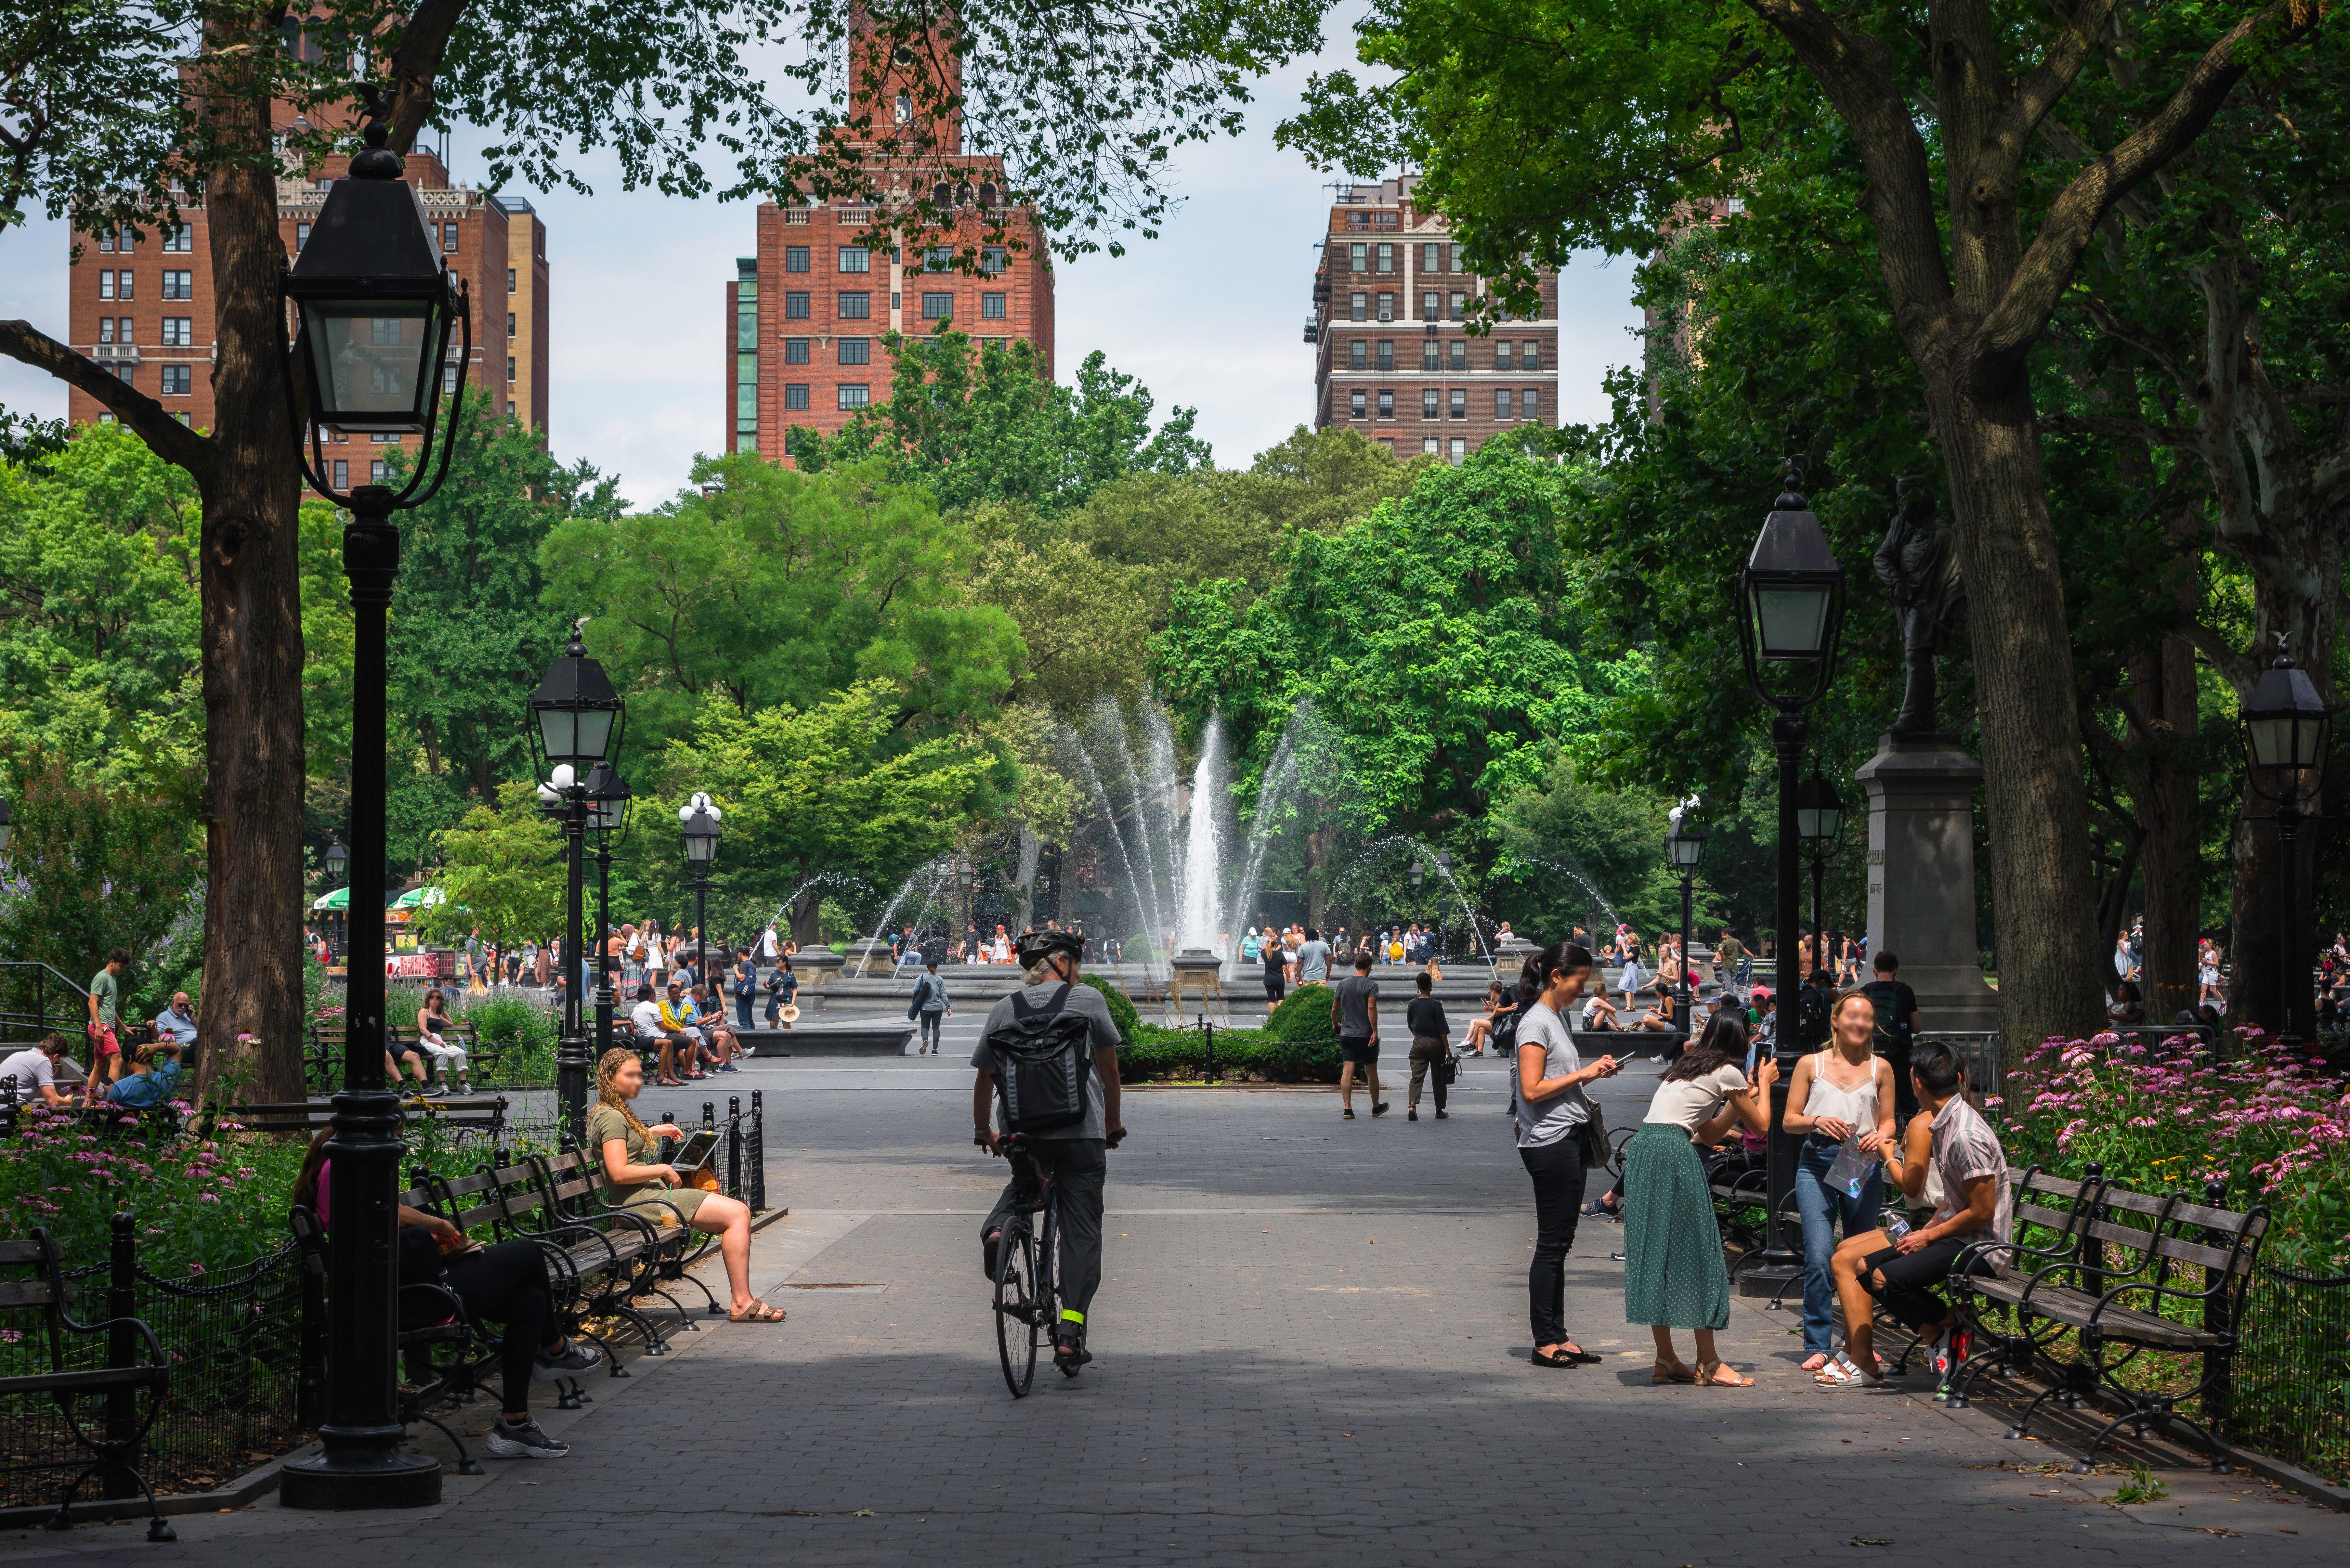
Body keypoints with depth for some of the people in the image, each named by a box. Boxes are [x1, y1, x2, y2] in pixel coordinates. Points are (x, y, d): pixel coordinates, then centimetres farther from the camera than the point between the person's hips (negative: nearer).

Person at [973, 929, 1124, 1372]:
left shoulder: (1004, 1009, 9)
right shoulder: (1087, 1000, 3)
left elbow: (984, 1077, 13)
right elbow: (1109, 1068, 8)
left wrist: (983, 1131, 28)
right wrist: (1114, 1123, 22)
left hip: (1023, 1130, 3)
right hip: (1082, 1130, -3)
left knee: (1023, 1184, 33)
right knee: (1081, 1233, 3)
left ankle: (996, 1228, 0)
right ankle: (1070, 1332, -6)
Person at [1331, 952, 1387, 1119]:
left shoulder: (1343, 984, 5)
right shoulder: (1371, 985, -8)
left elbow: (1335, 1009, 11)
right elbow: (1372, 1009, -19)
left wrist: (1335, 1024, 30)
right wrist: (1375, 1032, -19)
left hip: (1347, 1034, 3)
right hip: (1366, 1035, -3)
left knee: (1347, 1071, -1)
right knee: (1371, 1072, 10)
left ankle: (1347, 1108, -10)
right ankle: (1376, 1107, 23)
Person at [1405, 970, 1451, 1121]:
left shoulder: (1412, 1004, 0)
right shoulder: (1436, 1005, -10)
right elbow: (1442, 1029, -10)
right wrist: (1448, 1049, -6)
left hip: (1419, 1043, 2)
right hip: (1436, 1043, -2)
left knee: (1417, 1077, -1)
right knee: (1438, 1078, 10)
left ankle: (1412, 1105, -24)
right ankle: (1439, 1111, 18)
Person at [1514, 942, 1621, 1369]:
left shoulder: (1558, 1017, 17)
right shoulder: (1536, 1022, -12)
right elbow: (1533, 1090, -20)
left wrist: (1594, 1072, 7)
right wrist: (1583, 1075, -14)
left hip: (1570, 1139, 10)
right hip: (1549, 1142, -10)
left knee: (1560, 1242, 11)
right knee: (1551, 1243, -5)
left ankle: (1558, 1337, 14)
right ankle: (1545, 1342, -1)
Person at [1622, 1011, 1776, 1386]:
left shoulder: (1686, 1067, 27)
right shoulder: (1727, 1073, 6)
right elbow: (1761, 1125, 14)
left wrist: (1745, 1095, 34)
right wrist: (1763, 1085, 29)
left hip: (1641, 1149, 8)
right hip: (1675, 1154, -8)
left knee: (1653, 1249, 9)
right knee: (1695, 1252, -2)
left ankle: (1666, 1359, 12)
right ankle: (1709, 1364, 0)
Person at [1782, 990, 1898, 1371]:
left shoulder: (1881, 1068, 12)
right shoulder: (1811, 1065, 8)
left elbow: (1889, 1122, 13)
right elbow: (1789, 1121, 7)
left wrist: (1879, 1137, -10)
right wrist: (1817, 1121, -14)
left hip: (1864, 1165, 2)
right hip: (1818, 1164, -2)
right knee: (1820, 1257, -13)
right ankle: (1818, 1346, -9)